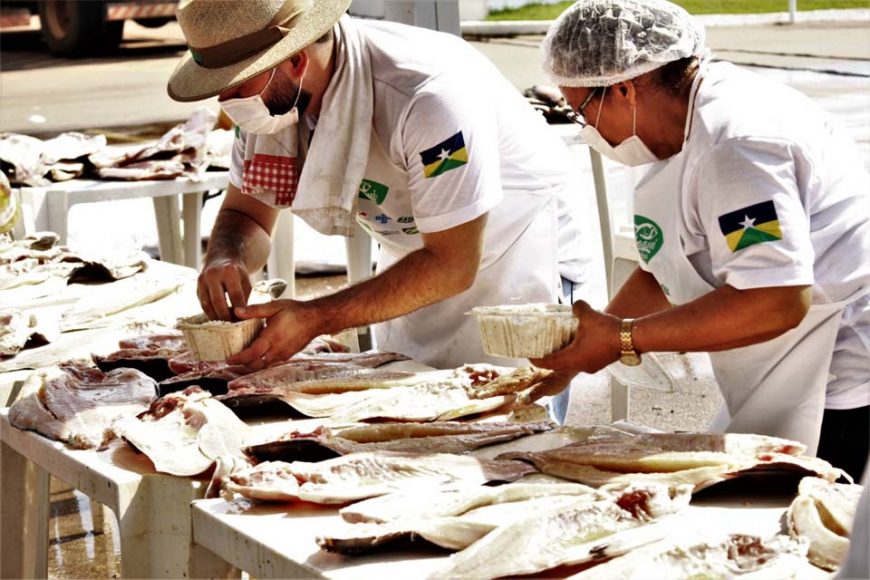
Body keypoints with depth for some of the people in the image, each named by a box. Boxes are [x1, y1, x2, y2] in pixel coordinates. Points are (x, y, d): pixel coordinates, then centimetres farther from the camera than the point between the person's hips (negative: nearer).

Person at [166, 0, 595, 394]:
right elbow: (245, 214, -2)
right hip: (412, 263, 7)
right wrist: (226, 260, -26)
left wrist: (315, 319, -37)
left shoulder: (430, 95, -36)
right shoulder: (270, 95, -14)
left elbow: (451, 266, -32)